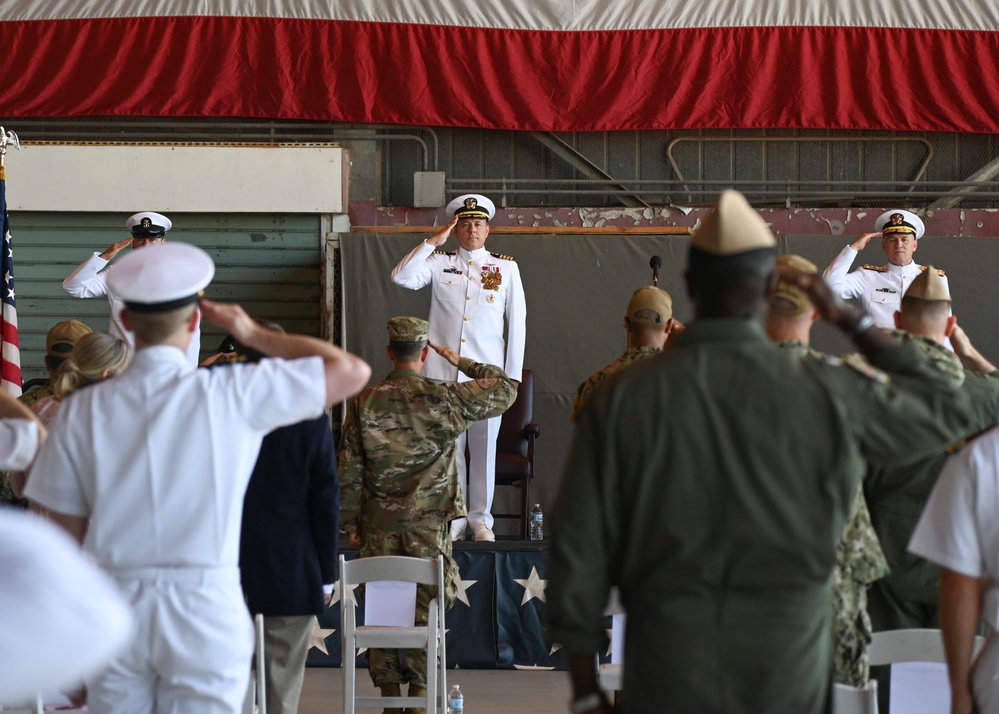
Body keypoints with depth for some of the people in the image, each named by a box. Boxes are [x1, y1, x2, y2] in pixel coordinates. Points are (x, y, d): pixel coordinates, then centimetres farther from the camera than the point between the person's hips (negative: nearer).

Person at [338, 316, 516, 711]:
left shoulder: (365, 402, 0)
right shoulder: (444, 398, -6)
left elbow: (349, 470, 1)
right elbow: (505, 389, 6)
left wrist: (350, 523, 9)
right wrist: (462, 363, 15)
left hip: (379, 526, 2)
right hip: (430, 525, -2)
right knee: (426, 608, 4)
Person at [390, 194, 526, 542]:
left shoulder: (506, 268, 7)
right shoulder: (439, 263, 8)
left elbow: (517, 323, 6)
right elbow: (401, 277, -8)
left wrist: (513, 375, 2)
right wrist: (432, 242, -7)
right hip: (443, 372, 1)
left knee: (484, 447, 1)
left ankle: (481, 518, 9)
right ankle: (454, 517, 10)